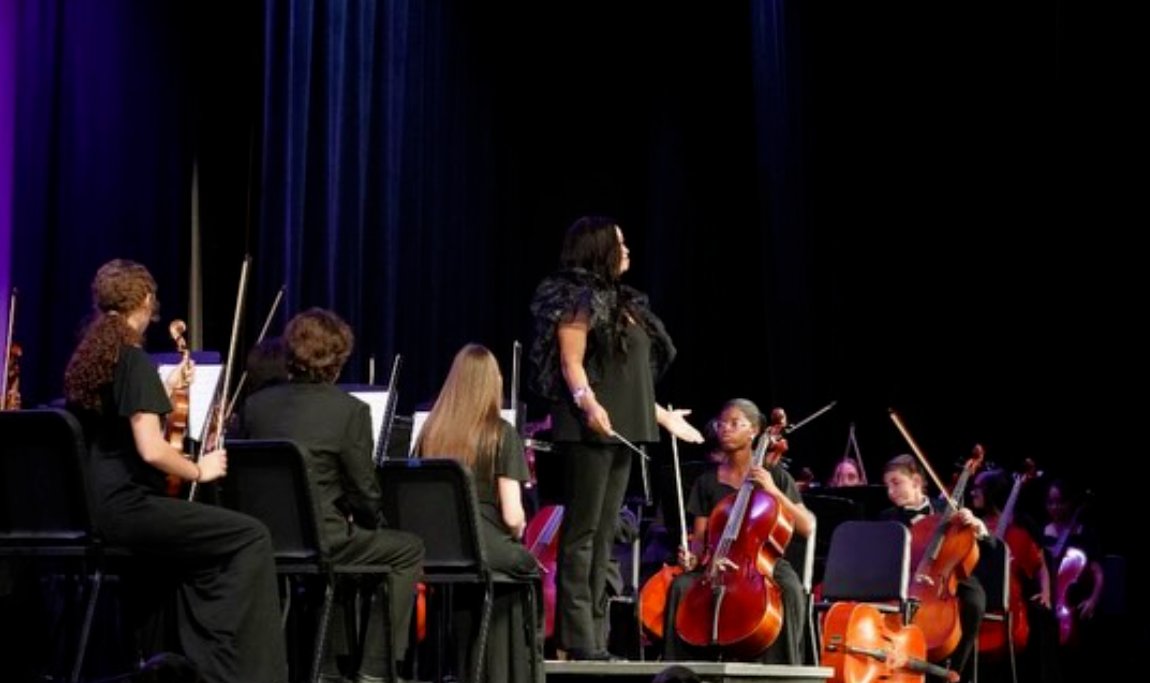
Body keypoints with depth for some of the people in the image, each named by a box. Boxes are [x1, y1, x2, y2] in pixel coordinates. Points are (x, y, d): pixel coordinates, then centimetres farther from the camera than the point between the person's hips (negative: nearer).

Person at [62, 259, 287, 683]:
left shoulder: (85, 358, 13)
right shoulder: (133, 359, -14)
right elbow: (151, 450, -24)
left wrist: (165, 389, 27)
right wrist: (199, 470, -8)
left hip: (95, 506, 10)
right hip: (125, 507, -10)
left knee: (203, 548, 25)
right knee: (251, 536, -10)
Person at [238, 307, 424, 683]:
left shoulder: (255, 404, 5)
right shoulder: (350, 410, -9)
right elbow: (365, 493, -7)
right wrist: (370, 520, 16)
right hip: (319, 541, -6)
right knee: (408, 549, 17)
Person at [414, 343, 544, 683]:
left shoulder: (431, 431, 2)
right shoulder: (501, 434, -8)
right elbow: (513, 516, -12)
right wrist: (516, 534, 10)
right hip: (485, 549, -4)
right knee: (529, 568, 28)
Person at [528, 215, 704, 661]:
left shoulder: (620, 303, 19)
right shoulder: (579, 300, -7)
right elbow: (571, 362, -15)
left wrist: (661, 416, 27)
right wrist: (587, 403, -33)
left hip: (620, 431, 9)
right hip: (591, 429, -9)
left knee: (604, 533, 8)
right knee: (582, 531, -9)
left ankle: (595, 636, 10)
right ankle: (577, 637, -9)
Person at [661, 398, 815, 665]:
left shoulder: (775, 475, 4)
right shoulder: (707, 481, 11)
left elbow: (807, 528, -4)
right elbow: (700, 537, 9)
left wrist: (774, 491, -15)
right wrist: (692, 557, -14)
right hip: (720, 564, 2)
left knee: (789, 590, -36)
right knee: (681, 586, -28)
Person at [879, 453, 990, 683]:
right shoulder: (888, 518, 9)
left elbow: (990, 545, 7)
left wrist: (976, 526, -14)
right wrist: (908, 576, -21)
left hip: (954, 582, 0)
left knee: (973, 603, -33)